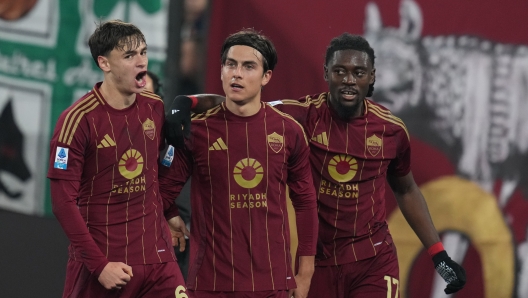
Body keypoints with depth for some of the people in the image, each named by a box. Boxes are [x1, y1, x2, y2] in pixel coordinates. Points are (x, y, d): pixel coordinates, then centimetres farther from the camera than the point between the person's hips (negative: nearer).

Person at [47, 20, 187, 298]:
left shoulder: (154, 108, 4)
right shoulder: (78, 120, -12)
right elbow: (64, 201, -13)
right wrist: (98, 264, -17)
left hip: (157, 258, 4)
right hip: (101, 260, -4)